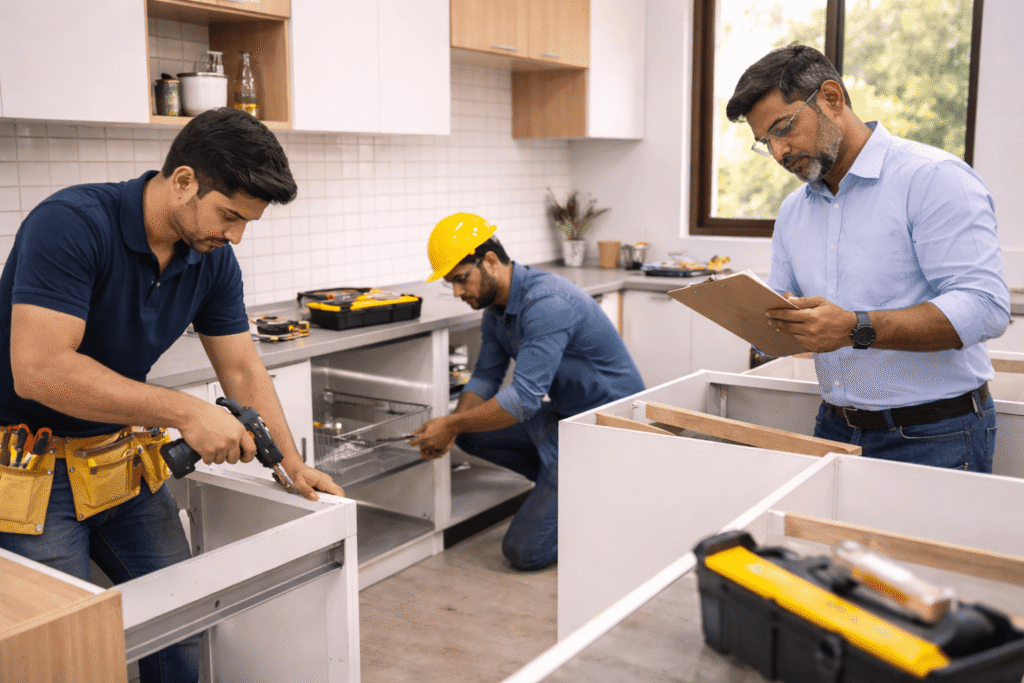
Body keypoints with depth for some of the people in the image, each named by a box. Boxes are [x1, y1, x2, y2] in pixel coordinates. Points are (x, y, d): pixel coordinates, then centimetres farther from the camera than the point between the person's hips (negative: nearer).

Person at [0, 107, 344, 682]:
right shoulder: (71, 224, -25)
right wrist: (186, 413, -31)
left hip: (125, 459, 7)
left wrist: (293, 465, -2)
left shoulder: (214, 259, -4)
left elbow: (243, 369, 4)